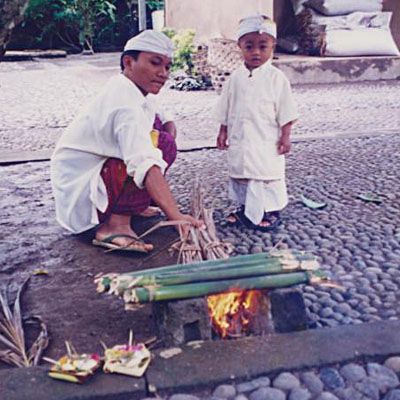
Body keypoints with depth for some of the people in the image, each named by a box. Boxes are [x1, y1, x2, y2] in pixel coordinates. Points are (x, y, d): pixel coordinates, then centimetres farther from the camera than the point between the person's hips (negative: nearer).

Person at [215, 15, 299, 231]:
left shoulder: (276, 78, -6)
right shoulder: (235, 78, 4)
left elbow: (285, 111, -4)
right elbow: (225, 109, 11)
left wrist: (285, 136, -8)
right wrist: (223, 131, 9)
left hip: (267, 141, -4)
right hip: (239, 141, 4)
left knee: (268, 175, 0)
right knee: (239, 174, 12)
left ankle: (271, 211, 16)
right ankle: (244, 208, 28)